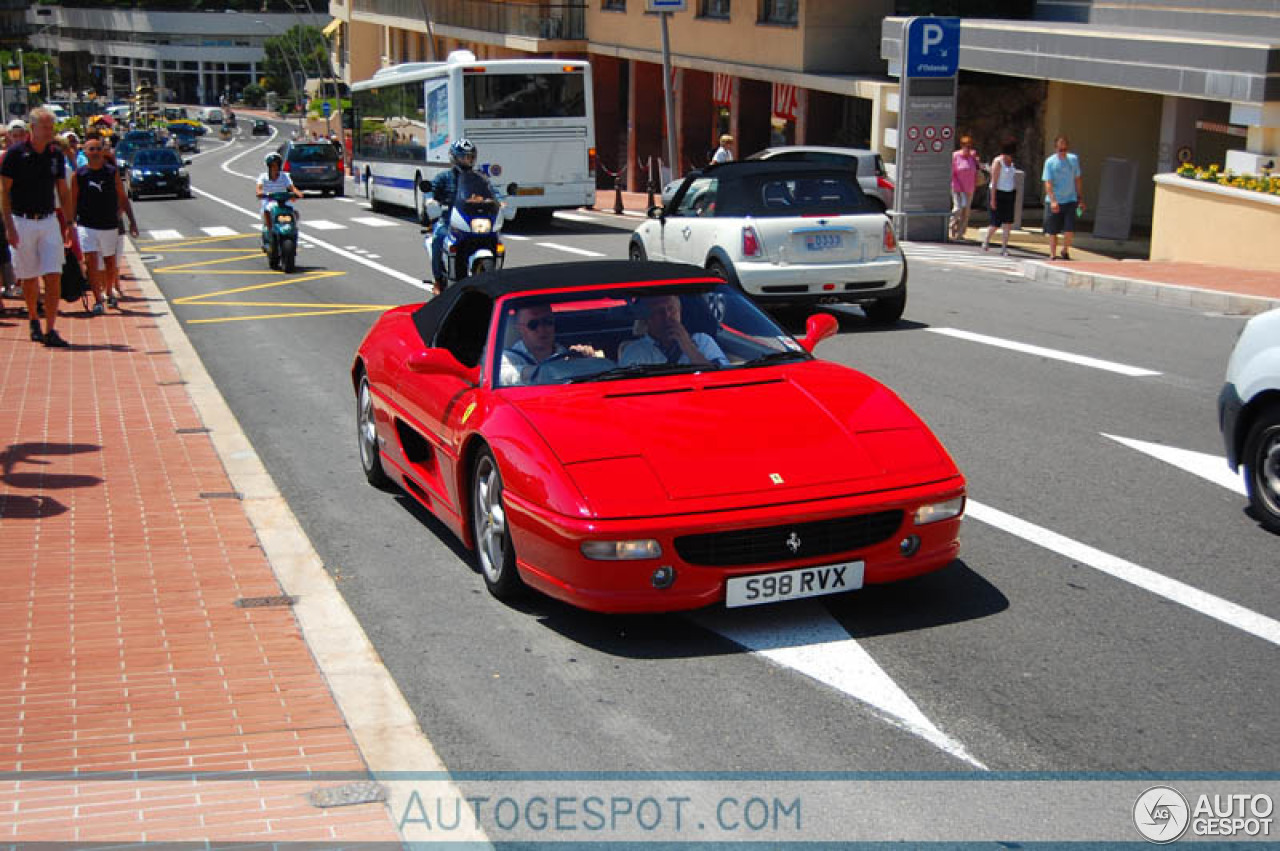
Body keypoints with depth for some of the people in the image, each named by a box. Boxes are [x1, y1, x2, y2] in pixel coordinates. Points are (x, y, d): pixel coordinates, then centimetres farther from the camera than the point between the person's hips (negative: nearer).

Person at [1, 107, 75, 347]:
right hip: (22, 222, -3)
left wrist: (69, 224, 8)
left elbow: (63, 192, 12)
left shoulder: (56, 155, 5)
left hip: (48, 221, 3)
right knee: (29, 278, 8)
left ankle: (50, 331, -7)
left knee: (54, 277, -7)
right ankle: (33, 321, 29)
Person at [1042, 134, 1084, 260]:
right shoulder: (1050, 162, -5)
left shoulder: (1073, 159, 5)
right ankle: (1053, 255, 19)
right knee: (1053, 231, 4)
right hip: (1054, 202, -2)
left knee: (1070, 230, -9)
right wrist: (1053, 201, -23)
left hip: (1070, 200, 2)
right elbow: (1048, 183, -11)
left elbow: (1077, 180, 14)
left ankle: (1065, 251, 16)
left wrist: (1080, 198, 14)